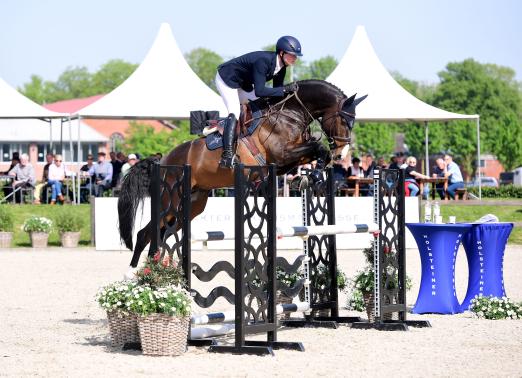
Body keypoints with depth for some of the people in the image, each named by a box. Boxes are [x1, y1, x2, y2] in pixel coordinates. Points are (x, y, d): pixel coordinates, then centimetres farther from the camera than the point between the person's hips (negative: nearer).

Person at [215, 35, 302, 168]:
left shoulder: (281, 67, -8)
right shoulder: (263, 61, -35)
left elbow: (277, 92, 1)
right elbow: (259, 91, -41)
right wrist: (285, 89, -41)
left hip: (243, 85, 10)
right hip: (226, 79, -10)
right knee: (235, 113, -24)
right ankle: (227, 155, -33)